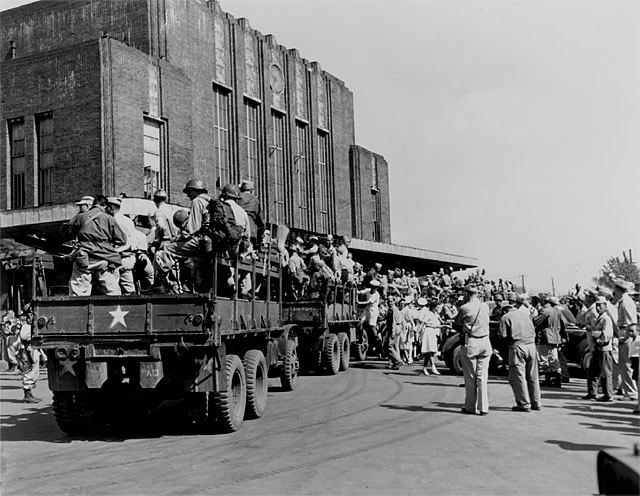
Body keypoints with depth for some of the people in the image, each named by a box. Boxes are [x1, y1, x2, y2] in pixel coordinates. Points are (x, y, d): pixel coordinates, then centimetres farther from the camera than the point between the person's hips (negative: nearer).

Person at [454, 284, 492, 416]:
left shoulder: (464, 308, -9)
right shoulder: (485, 306, 3)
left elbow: (457, 325, 0)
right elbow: (486, 321, 11)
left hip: (470, 342, -3)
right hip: (485, 343, 4)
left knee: (470, 377, 6)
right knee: (482, 376, 7)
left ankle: (470, 407, 12)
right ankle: (483, 407, 8)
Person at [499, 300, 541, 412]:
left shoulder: (505, 317, 1)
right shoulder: (525, 314, 17)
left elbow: (503, 335, -5)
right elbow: (534, 331, 16)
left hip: (517, 346, -5)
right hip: (531, 344, 6)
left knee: (518, 376, 0)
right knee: (533, 376, 12)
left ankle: (524, 404, -1)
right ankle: (535, 403, 18)